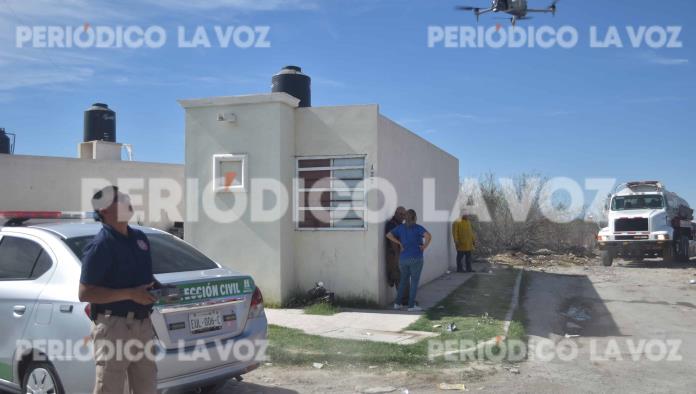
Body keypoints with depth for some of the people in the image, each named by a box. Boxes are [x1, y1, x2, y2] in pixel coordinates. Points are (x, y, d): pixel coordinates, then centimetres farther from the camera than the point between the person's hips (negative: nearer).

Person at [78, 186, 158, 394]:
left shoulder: (139, 237, 11)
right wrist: (130, 294, -22)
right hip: (113, 326, -7)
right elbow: (85, 293, -17)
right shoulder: (100, 245, -13)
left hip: (143, 325, 8)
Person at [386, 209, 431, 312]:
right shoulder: (418, 228, -7)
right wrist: (425, 247, -10)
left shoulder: (401, 227, 5)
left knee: (403, 280, 19)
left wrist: (400, 243, 3)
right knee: (414, 281, 4)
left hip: (403, 259, 5)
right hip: (416, 259, -5)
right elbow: (429, 236, -24)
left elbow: (388, 235, -1)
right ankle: (411, 306, 4)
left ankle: (397, 303, 17)